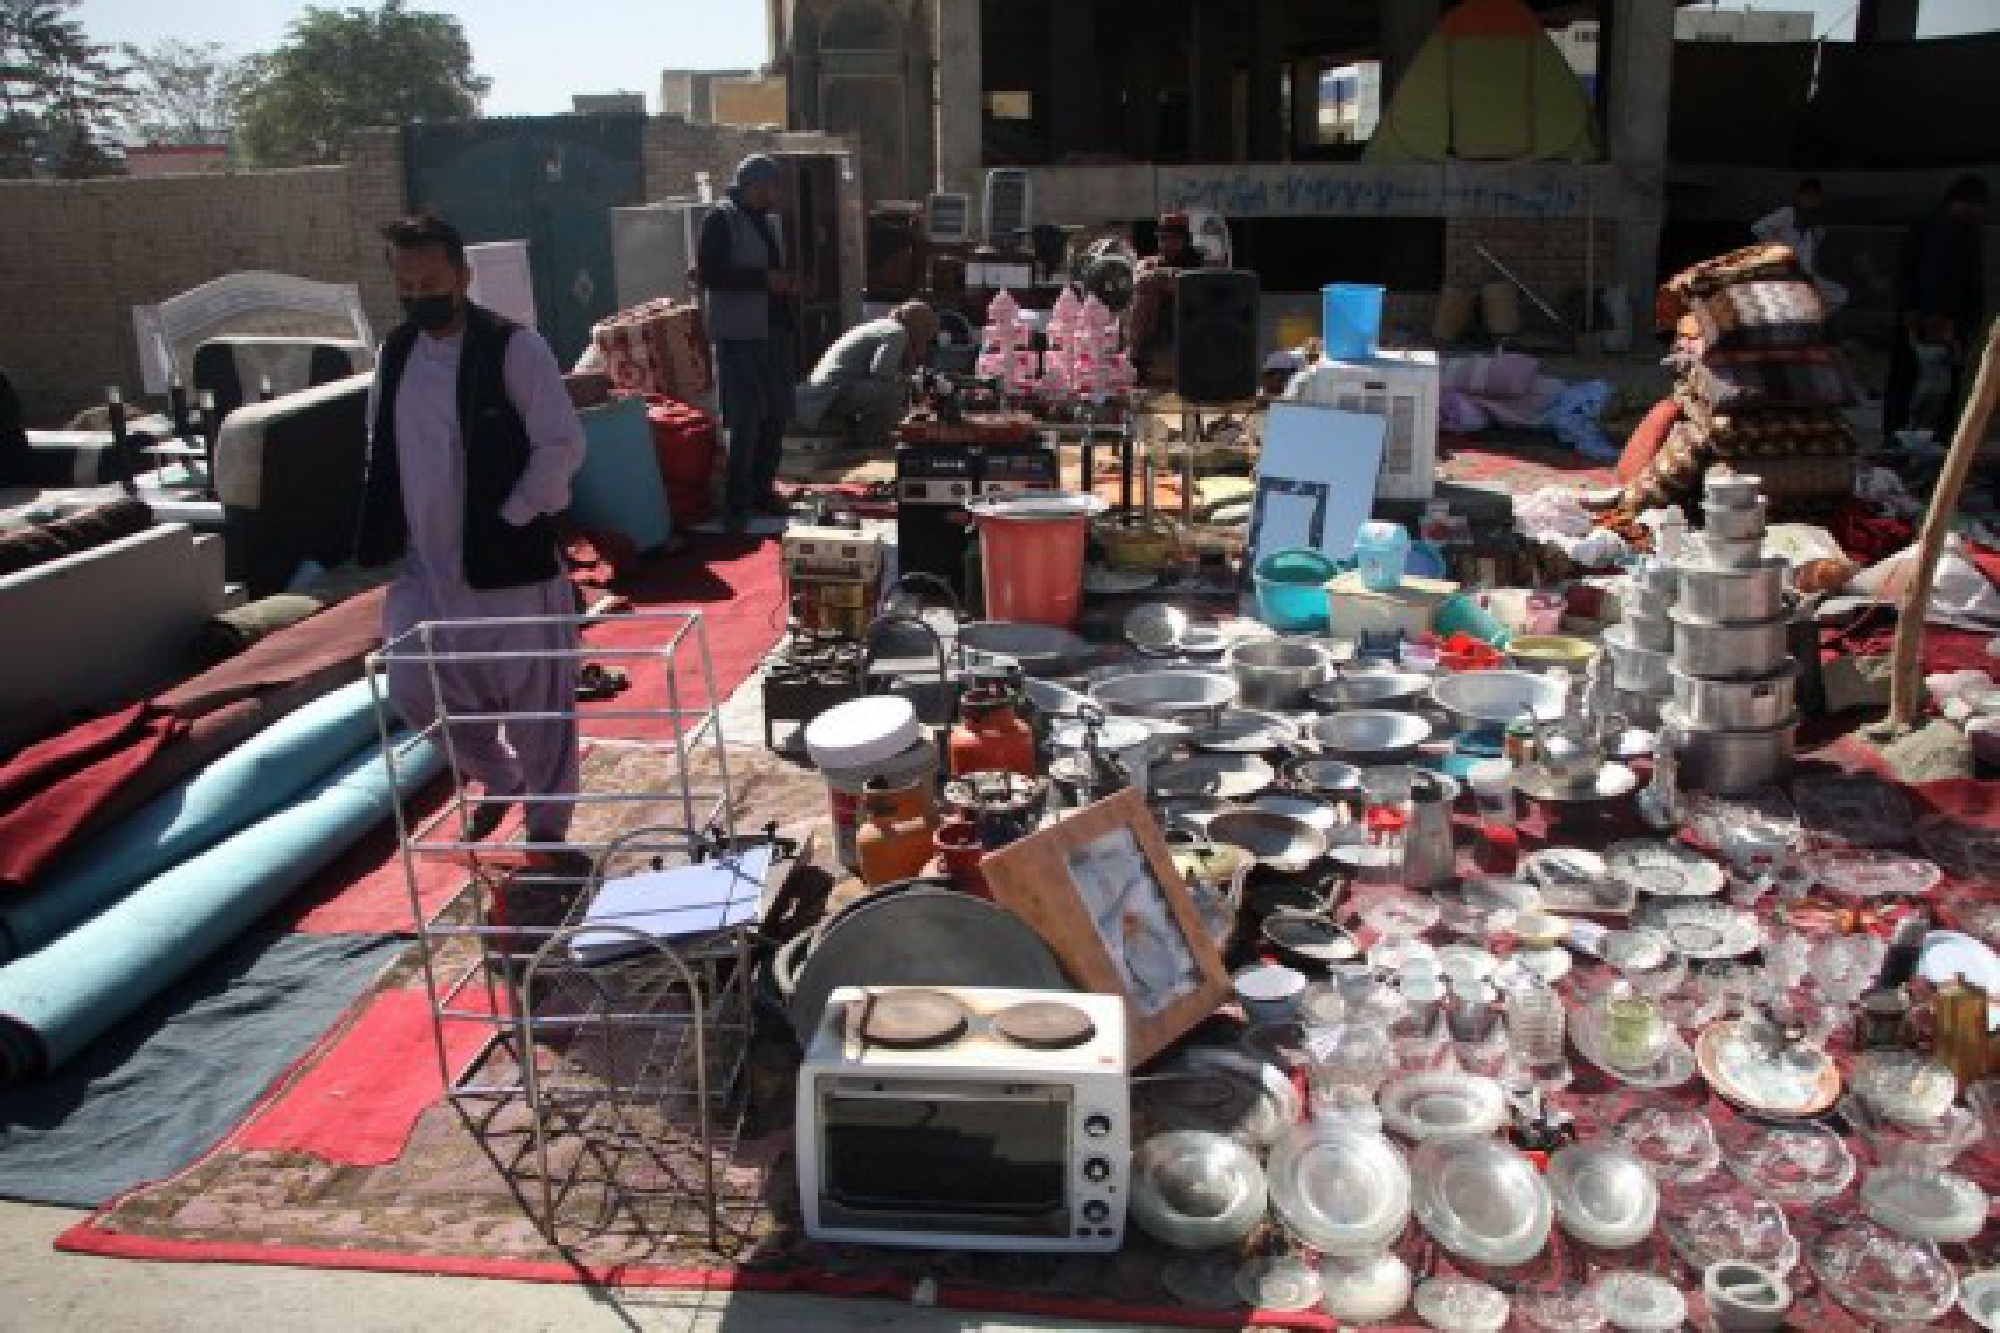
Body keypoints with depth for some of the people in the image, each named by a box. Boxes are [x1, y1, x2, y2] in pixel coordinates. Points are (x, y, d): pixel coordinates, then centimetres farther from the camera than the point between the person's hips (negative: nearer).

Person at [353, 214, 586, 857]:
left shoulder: (514, 347, -12)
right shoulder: (395, 352, 8)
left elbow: (562, 446, -16)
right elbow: (382, 455, 17)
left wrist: (509, 521, -16)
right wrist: (383, 540, 10)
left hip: (508, 563, -6)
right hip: (425, 567, 6)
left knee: (535, 701, 4)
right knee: (417, 694, 9)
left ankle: (547, 823, 25)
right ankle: (501, 779, 34)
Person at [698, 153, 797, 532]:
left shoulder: (767, 220, 19)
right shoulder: (721, 219, -7)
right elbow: (707, 272, -16)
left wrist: (785, 283, 9)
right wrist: (763, 278, -19)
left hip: (774, 331, 8)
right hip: (739, 334, -8)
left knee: (776, 414, 9)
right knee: (746, 419, -10)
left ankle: (762, 489, 21)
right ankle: (736, 502, -4)